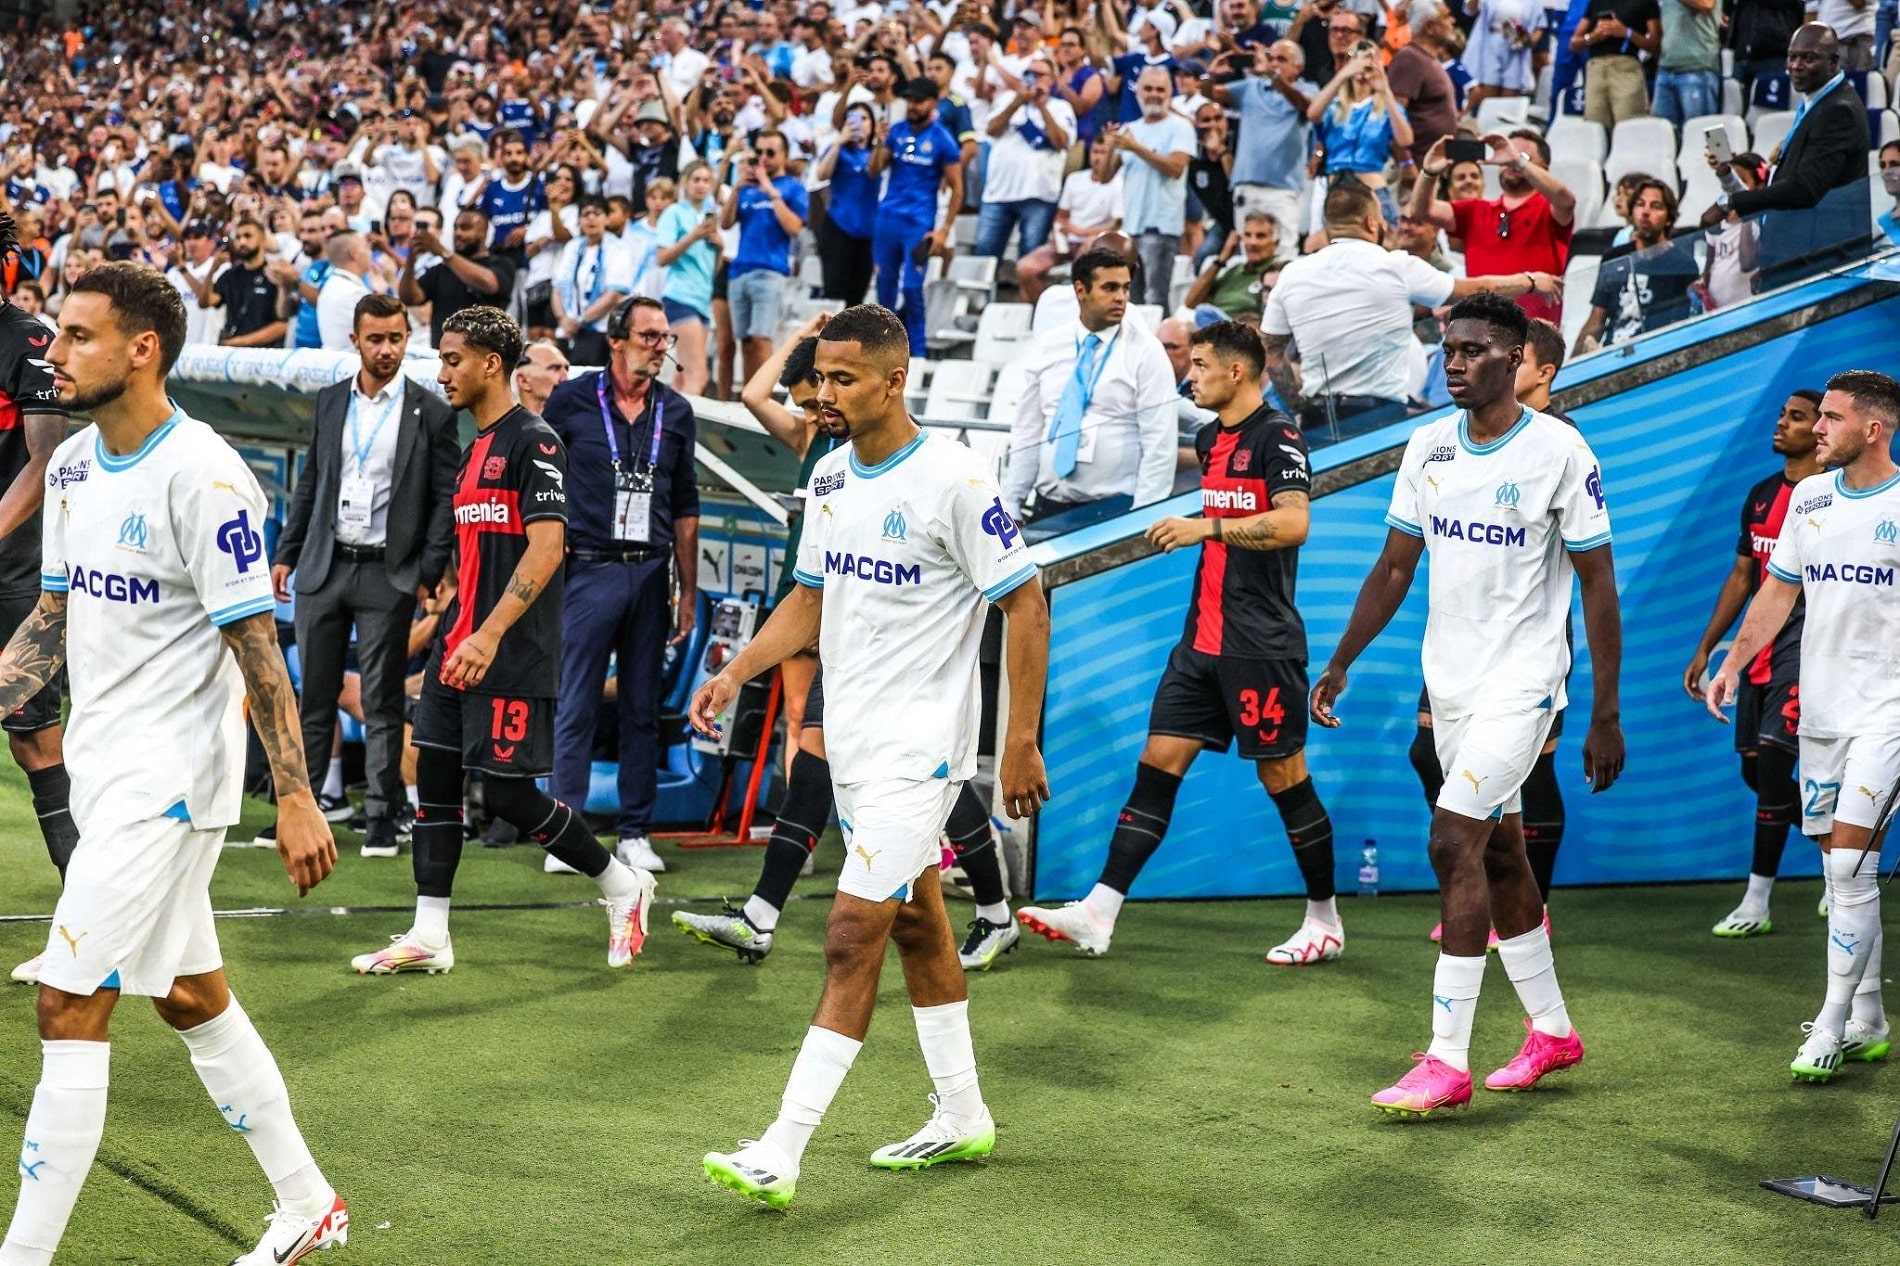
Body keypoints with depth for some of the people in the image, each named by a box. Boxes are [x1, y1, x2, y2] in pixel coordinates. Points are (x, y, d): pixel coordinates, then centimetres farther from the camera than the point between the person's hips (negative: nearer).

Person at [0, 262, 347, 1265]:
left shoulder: (203, 475, -18)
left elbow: (255, 644, -18)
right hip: (106, 769, 9)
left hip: (168, 779, -9)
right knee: (192, 998, 16)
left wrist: (295, 797, -19)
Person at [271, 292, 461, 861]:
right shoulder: (330, 402, 10)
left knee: (382, 702, 1)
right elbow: (310, 483, 15)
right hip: (324, 566, 4)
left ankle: (382, 819, 6)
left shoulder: (431, 412, -2)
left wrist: (430, 573, -8)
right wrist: (286, 554, 10)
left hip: (388, 574, -3)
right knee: (314, 695, 6)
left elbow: (446, 498, -2)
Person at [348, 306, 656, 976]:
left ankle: (624, 886, 13)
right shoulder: (475, 448, 16)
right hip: (459, 645, 9)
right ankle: (428, 938, 11)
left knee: (509, 794, -6)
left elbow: (546, 547, -21)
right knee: (434, 777, 5)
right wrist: (454, 630, 19)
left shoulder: (534, 441, -12)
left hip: (513, 656, -9)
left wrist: (488, 635, -26)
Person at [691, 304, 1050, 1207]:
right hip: (854, 743, 8)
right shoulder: (831, 476, 8)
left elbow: (1026, 606, -12)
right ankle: (962, 1118, 29)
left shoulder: (953, 481, -15)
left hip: (917, 749, -8)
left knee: (853, 939, -11)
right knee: (916, 924, 17)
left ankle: (780, 1156, -12)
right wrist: (735, 673, 5)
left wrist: (1021, 742, -15)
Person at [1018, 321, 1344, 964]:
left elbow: (1293, 523, -23)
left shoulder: (1278, 436, -11)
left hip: (1261, 645, -8)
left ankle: (1325, 920, 14)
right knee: (1158, 762, 2)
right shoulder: (1209, 439, 15)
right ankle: (1097, 914, -1)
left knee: (1282, 774, 0)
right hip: (1202, 639, 8)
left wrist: (1207, 526, -25)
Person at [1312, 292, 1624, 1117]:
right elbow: (1395, 567, 13)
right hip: (1449, 680, 7)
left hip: (1521, 681, -7)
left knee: (1455, 841, -16)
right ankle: (1551, 1032, 29)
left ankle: (1448, 1060, -13)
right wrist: (1340, 663, 7)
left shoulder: (1559, 451, -12)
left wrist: (1605, 717, -9)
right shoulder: (1428, 447, 5)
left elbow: (1598, 587, -9)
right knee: (1498, 854, 14)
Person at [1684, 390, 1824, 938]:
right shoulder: (1761, 495, 14)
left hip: (1807, 642, -8)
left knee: (1771, 757, -16)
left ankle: (1757, 903, -10)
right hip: (1759, 646, 8)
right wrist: (1706, 648, 19)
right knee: (1754, 768, 9)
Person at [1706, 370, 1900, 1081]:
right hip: (1819, 706, 6)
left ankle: (1833, 1024, -5)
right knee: (1842, 867, 9)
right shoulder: (1810, 496, 9)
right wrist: (1734, 662, 10)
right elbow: (1779, 588, 16)